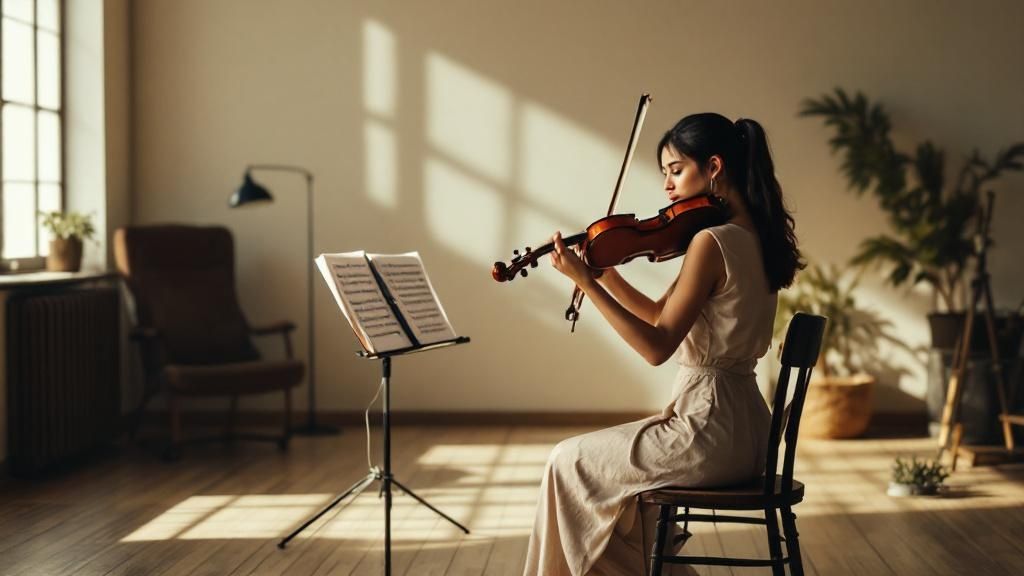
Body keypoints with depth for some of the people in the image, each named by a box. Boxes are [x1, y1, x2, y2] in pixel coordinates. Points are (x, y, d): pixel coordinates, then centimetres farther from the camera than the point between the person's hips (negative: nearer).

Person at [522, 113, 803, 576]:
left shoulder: (710, 241, -20)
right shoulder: (755, 237, 9)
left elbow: (657, 346, -21)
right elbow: (661, 313, 14)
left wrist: (585, 282, -19)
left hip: (709, 425, -9)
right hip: (746, 428, 9)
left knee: (569, 463, 7)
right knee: (614, 466, 27)